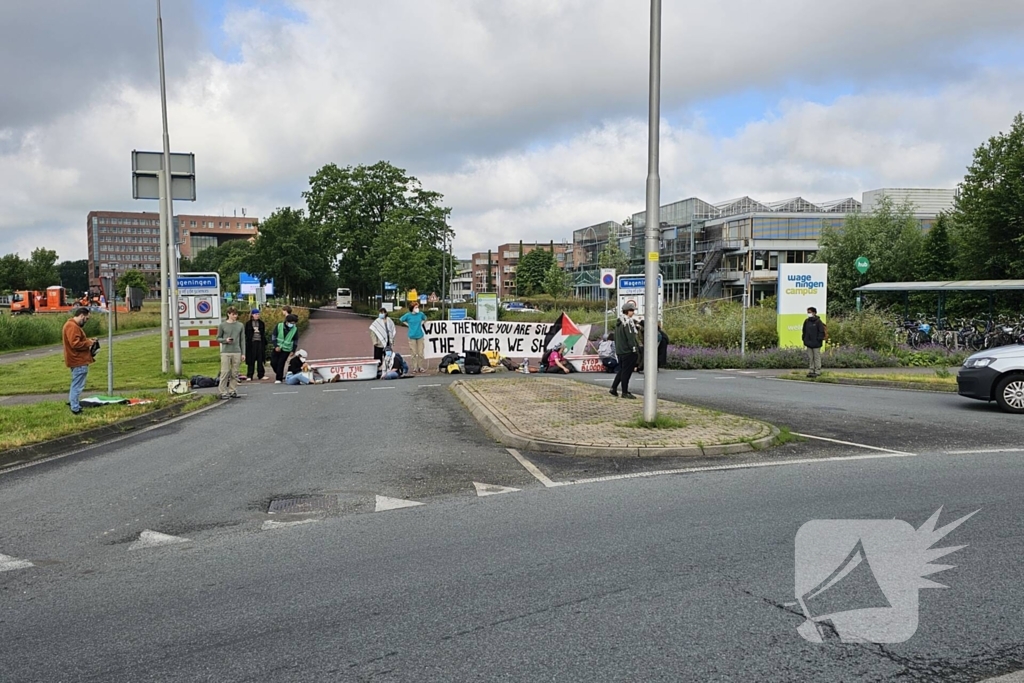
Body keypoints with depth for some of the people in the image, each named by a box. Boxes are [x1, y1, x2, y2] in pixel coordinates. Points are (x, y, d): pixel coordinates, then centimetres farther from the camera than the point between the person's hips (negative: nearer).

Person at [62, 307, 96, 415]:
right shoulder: (72, 326, -19)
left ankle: (72, 402, 32)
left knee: (76, 384, 21)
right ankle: (75, 408, -2)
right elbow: (75, 343, -27)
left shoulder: (72, 325, 17)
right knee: (77, 385, -6)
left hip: (78, 360, 11)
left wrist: (87, 340, 9)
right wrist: (88, 343, -15)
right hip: (79, 361, -11)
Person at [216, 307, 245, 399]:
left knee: (234, 373, 4)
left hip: (237, 353, 2)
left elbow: (242, 340, 9)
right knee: (225, 372, -5)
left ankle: (233, 391, 13)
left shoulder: (240, 326, 8)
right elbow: (218, 338, 8)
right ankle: (223, 392, 0)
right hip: (225, 352, -2)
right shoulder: (223, 325, 2)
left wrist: (243, 353, 5)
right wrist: (225, 340, -13)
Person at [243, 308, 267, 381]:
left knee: (260, 359, 4)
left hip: (260, 342, 2)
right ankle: (249, 376, 3)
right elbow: (246, 334, 3)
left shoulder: (261, 323, 11)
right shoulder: (248, 323, 3)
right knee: (251, 360, 0)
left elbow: (264, 334, 10)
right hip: (251, 342, -2)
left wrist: (264, 343, 5)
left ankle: (260, 375, 11)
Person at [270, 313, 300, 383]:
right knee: (273, 363, 2)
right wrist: (276, 346, -11)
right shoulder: (279, 326, -7)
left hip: (286, 350, -2)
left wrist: (293, 350, -1)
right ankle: (279, 374, 25)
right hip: (277, 348, 2)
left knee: (281, 364, -6)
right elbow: (273, 336, -2)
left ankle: (279, 379, 4)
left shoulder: (295, 329, -6)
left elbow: (295, 341, 4)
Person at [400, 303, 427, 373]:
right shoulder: (408, 315, -6)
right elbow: (401, 319, 10)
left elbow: (425, 318, 21)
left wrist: (421, 323, 8)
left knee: (420, 353, 1)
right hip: (412, 336, -1)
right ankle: (415, 367, 12)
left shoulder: (421, 314, -1)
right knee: (414, 353, 2)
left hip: (420, 336, 1)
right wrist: (408, 324, 3)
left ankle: (420, 367, 11)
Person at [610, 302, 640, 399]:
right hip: (628, 351, -9)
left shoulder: (618, 322, 15)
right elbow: (631, 337, -19)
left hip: (619, 350, 9)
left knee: (622, 370, 18)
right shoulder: (628, 322, -15)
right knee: (626, 371, -3)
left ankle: (613, 388, 19)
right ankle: (625, 392, 0)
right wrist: (635, 348, -16)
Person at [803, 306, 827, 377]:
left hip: (816, 344, -6)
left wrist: (819, 340, -13)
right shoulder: (806, 321, 10)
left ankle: (817, 371, 3)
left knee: (817, 358, -1)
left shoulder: (818, 321, -8)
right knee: (810, 358, 9)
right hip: (809, 343, 6)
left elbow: (822, 332, -9)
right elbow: (804, 331, 18)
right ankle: (810, 371, 14)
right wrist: (804, 340, 12)